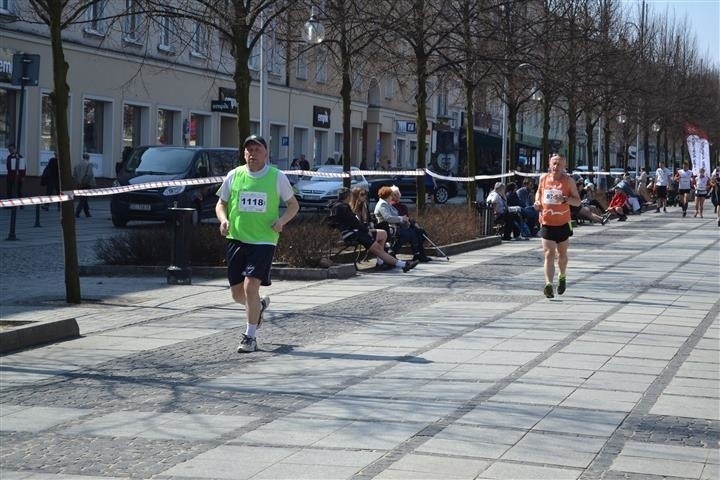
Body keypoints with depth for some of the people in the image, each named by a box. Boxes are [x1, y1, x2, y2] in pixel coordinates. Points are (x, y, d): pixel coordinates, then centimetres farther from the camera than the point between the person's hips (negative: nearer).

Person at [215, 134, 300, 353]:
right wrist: (223, 220, -7)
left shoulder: (277, 177, 0)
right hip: (236, 239, 3)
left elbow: (293, 205, 9)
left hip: (263, 240, -3)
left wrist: (282, 220, -11)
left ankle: (250, 336, -4)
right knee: (237, 293, 6)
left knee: (250, 286, -16)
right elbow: (221, 204, 14)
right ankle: (260, 304, 41)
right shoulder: (234, 175, 5)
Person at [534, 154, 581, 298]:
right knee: (549, 254, -11)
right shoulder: (543, 178, 3)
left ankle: (562, 277, 41)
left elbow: (577, 201, -4)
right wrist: (537, 201, 1)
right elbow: (539, 192, 22)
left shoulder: (568, 180, -4)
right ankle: (548, 284, -18)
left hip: (563, 223, 0)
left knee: (562, 254, 14)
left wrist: (565, 199, -23)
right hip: (546, 223, 0)